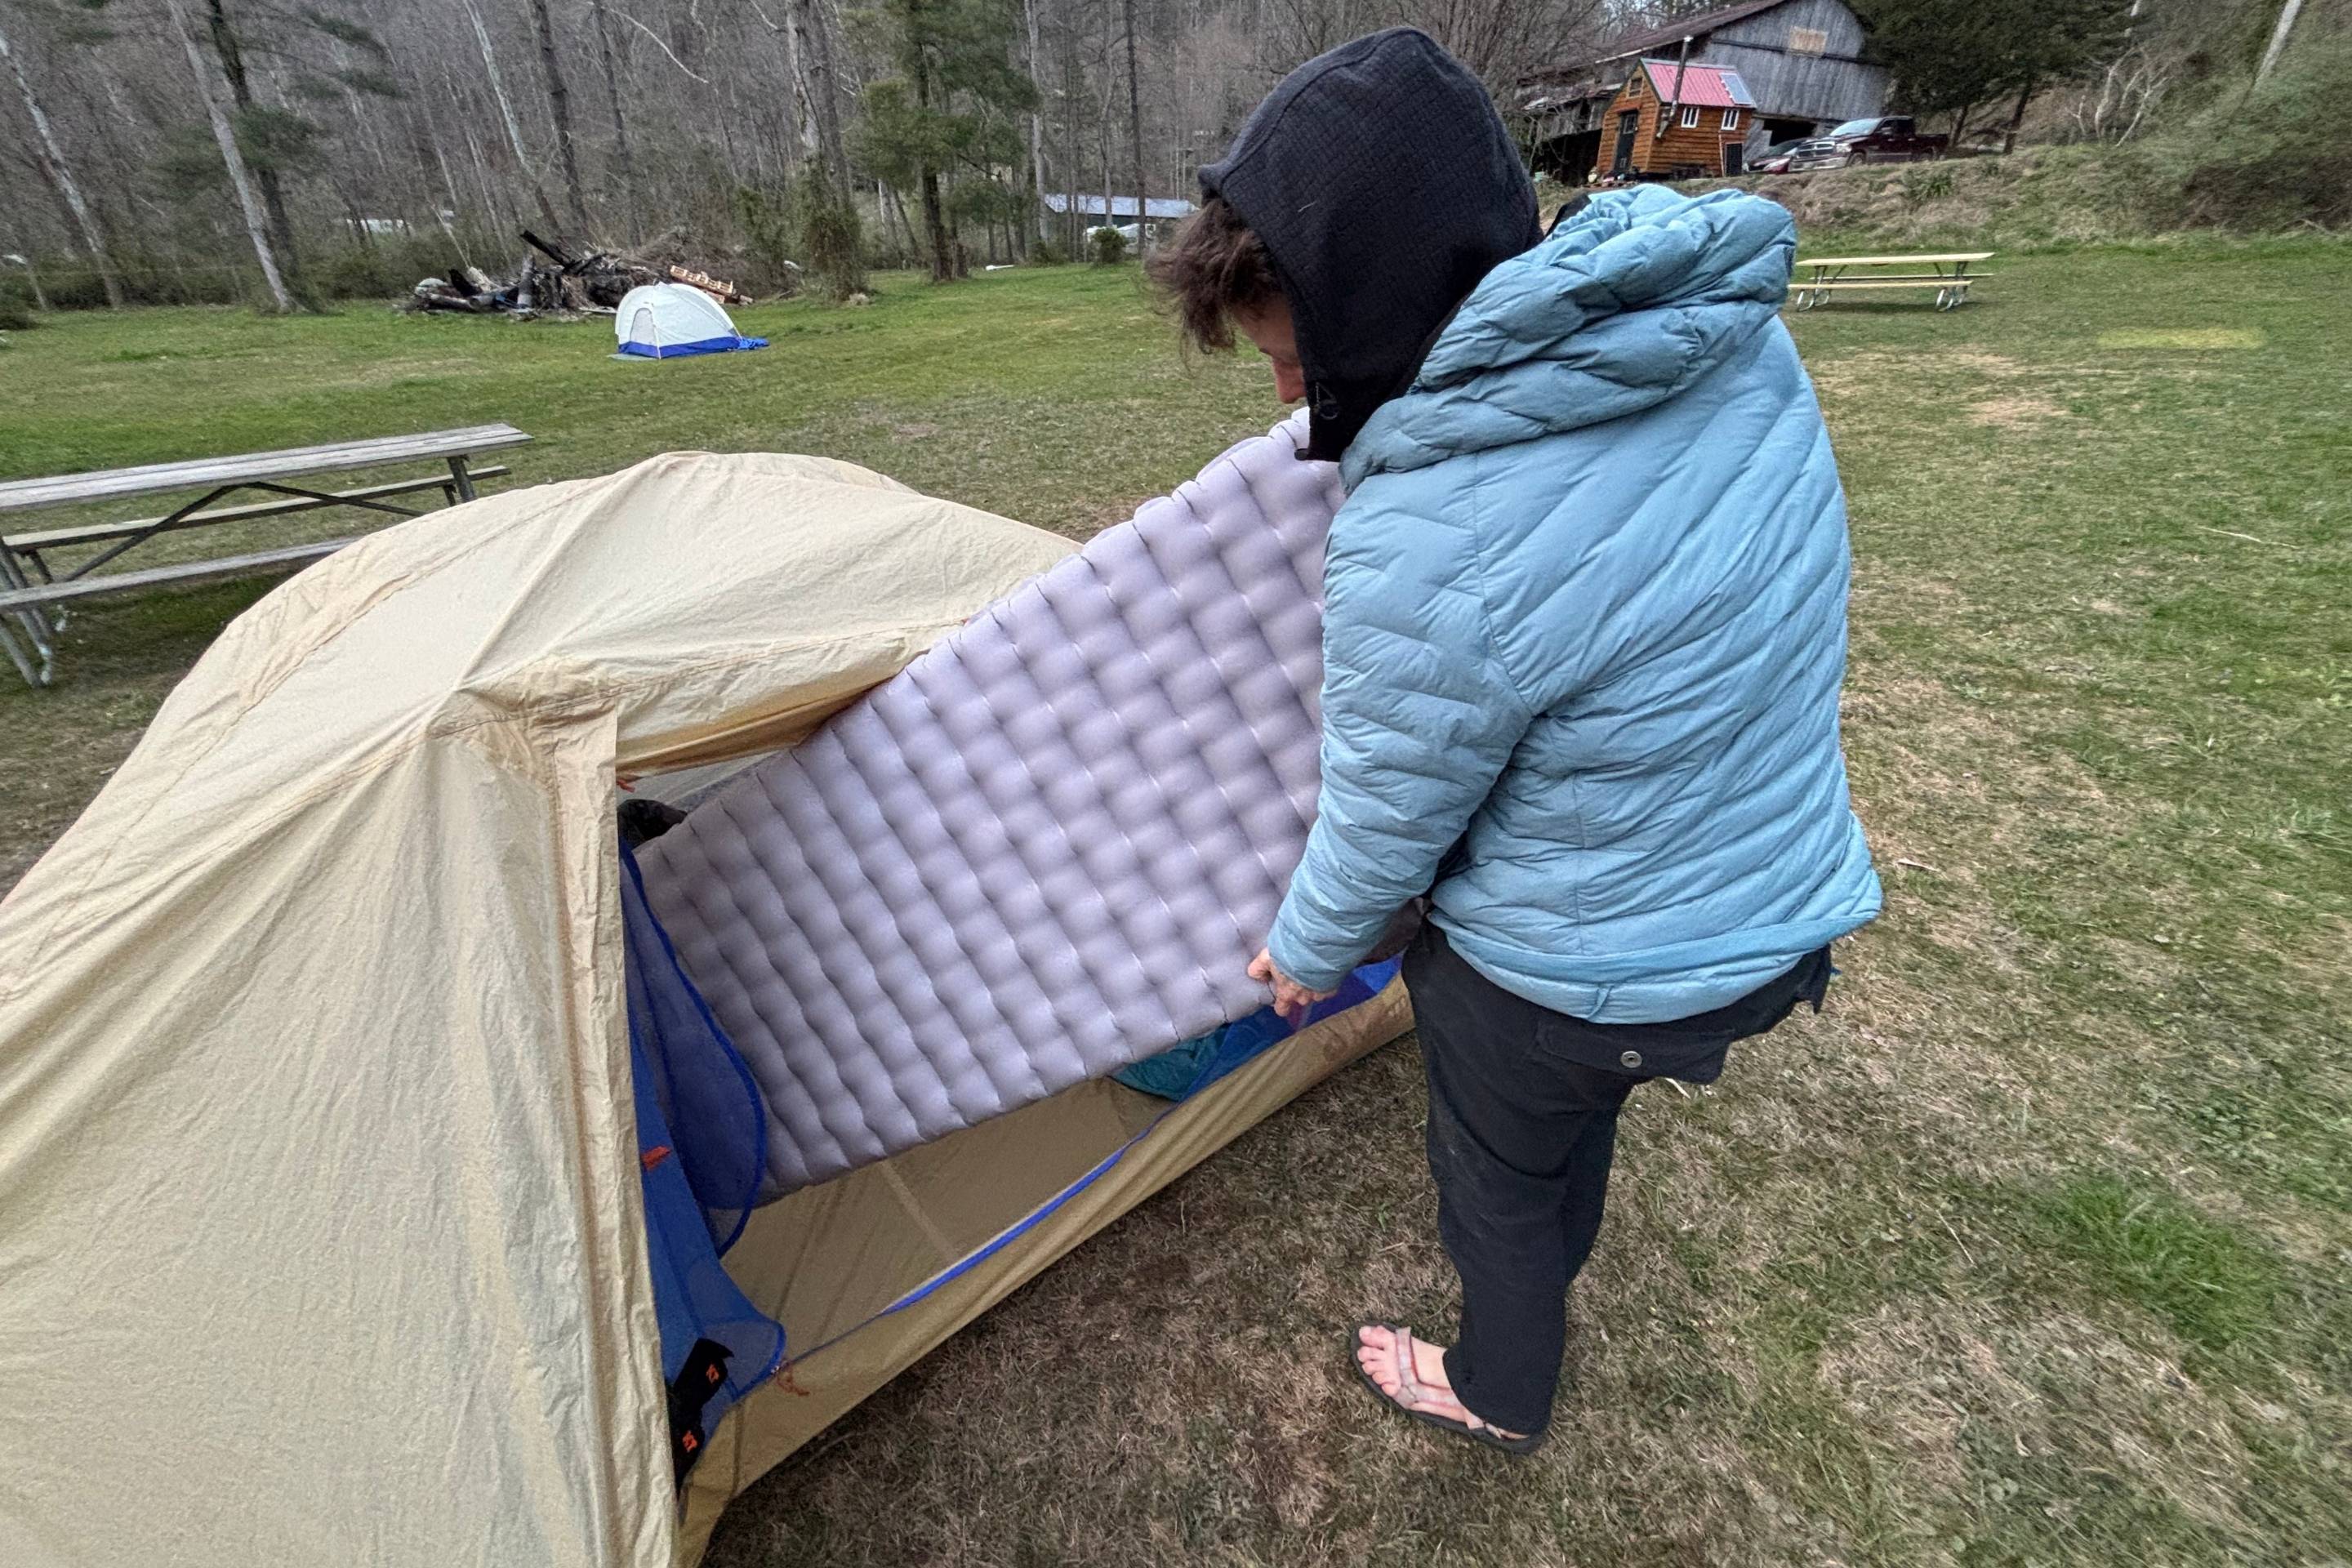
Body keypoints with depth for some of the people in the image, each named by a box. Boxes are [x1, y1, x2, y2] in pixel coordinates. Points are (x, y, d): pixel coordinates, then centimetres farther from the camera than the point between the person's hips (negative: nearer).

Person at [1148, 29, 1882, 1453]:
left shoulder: (1422, 558, -36)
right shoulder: (1733, 324, -12)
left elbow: (1382, 833, -19)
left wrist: (1306, 956, 2)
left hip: (1566, 981, -7)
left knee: (1498, 1174, 24)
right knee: (1583, 1107, 34)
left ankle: (1500, 1391, 55)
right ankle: (1553, 1262, 66)